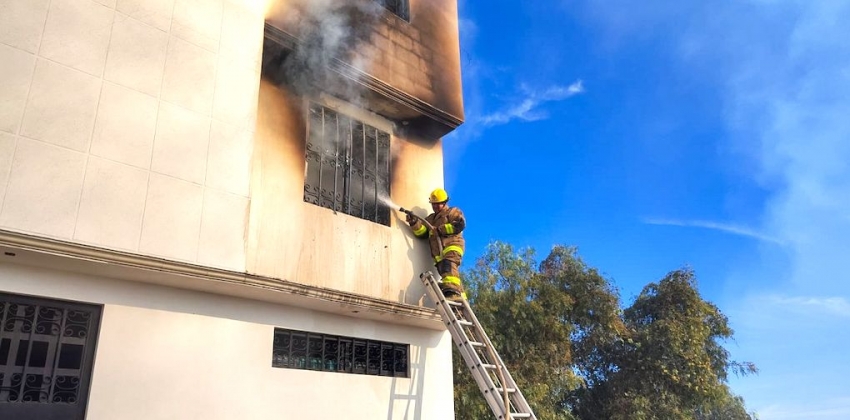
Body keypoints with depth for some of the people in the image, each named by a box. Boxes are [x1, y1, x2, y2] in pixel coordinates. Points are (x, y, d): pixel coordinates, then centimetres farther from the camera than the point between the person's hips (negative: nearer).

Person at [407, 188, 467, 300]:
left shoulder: (453, 212, 13)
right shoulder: (430, 218, 30)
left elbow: (460, 225, -6)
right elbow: (422, 233, 17)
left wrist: (440, 229, -9)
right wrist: (415, 223, -2)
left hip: (452, 246, -7)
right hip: (438, 252, 7)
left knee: (448, 266, -29)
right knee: (443, 271, 1)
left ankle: (452, 291, -46)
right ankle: (461, 297, 3)